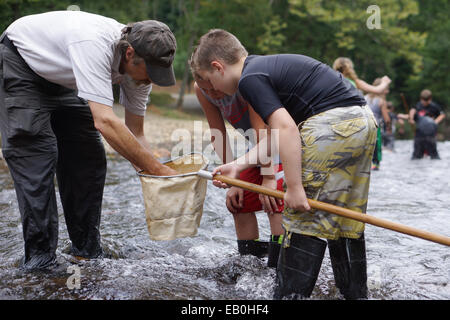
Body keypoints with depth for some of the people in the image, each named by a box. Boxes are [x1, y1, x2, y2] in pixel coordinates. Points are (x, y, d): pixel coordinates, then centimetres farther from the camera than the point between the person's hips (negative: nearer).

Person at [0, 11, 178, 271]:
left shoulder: (140, 63, -19)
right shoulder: (95, 44, -42)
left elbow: (136, 134, -12)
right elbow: (105, 122, -49)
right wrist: (159, 170, -46)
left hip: (62, 78, 7)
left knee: (88, 155, -1)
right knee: (34, 151, -16)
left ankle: (87, 249, 10)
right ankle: (39, 258, -8)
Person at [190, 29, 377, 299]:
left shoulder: (250, 78, -8)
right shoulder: (269, 66, 22)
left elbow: (287, 128, -19)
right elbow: (277, 133, 22)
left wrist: (295, 188, -19)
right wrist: (238, 165, 21)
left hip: (334, 122, -10)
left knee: (304, 218, -2)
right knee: (347, 221, 16)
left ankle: (290, 294, 4)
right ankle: (356, 292, 23)